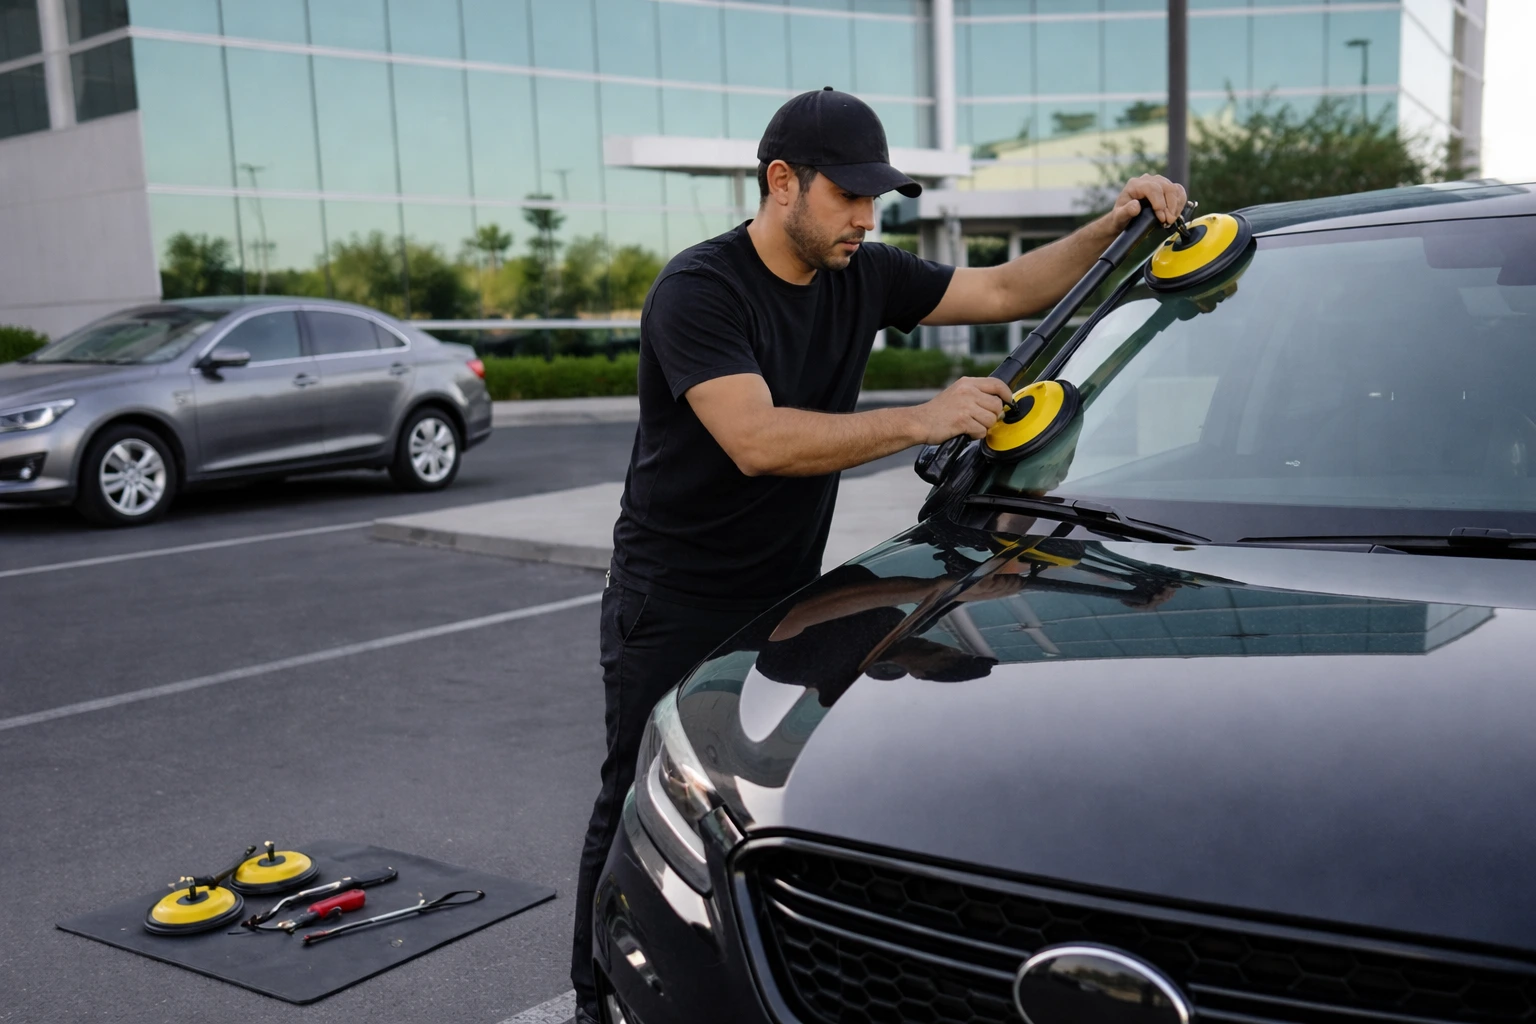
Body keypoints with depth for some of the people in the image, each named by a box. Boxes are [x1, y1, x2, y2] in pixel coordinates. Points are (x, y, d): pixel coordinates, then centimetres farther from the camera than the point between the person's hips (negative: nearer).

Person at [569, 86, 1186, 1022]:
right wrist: (924, 422, -32)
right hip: (673, 608, -6)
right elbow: (757, 442, -31)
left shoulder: (863, 276, 4)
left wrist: (1117, 226, -3)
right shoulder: (698, 292, -19)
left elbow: (1004, 291, 10)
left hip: (786, 595, 6)